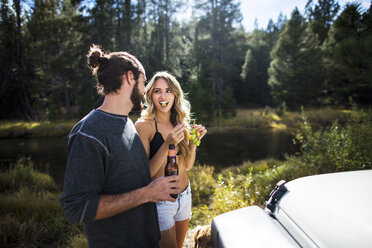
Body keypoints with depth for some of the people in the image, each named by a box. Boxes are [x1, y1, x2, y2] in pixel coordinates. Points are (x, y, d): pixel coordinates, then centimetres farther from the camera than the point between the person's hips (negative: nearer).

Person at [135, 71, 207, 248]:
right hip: (160, 199, -6)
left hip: (184, 195, 6)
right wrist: (167, 144, -29)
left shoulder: (180, 124, 3)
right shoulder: (144, 124, -15)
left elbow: (187, 166, 7)